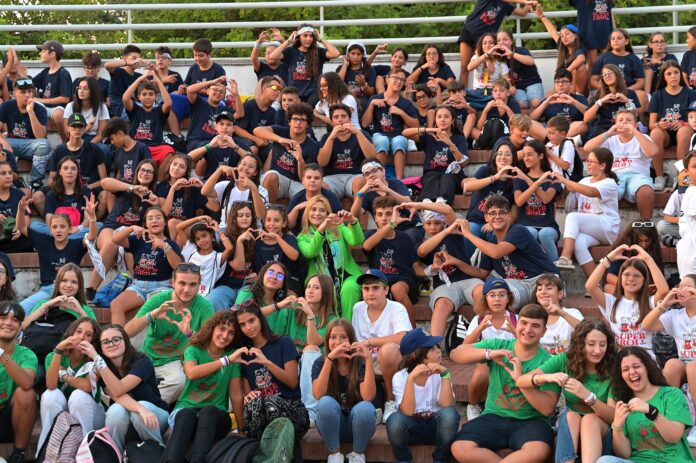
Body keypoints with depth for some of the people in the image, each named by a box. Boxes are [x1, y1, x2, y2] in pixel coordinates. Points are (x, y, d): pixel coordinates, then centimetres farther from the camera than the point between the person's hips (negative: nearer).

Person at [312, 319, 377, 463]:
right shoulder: (320, 363, -6)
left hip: (357, 425, 0)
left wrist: (369, 359, -32)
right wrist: (329, 359, -32)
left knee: (365, 407, -33)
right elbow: (318, 395, -24)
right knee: (326, 402, -30)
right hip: (331, 426, 0)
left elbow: (368, 396, -26)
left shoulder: (360, 363, -10)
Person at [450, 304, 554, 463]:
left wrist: (520, 379, -20)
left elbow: (547, 409, -11)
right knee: (460, 449, -25)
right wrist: (489, 353, -21)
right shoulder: (498, 345, 4)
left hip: (530, 421, -2)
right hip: (494, 417, 2)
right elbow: (455, 354, -6)